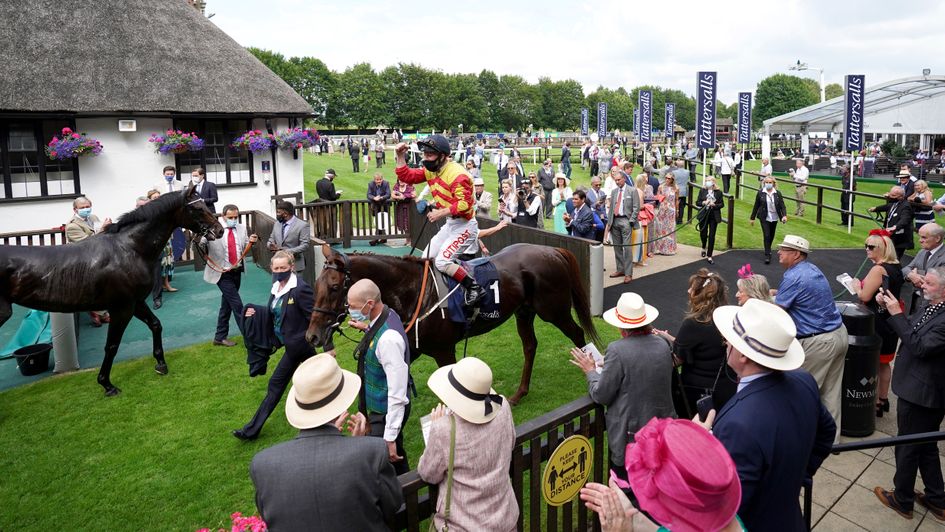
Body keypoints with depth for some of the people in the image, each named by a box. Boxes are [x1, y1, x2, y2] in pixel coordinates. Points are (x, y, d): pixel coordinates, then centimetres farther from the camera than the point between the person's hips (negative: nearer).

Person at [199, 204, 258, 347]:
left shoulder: (241, 228, 4)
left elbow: (245, 247, 1)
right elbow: (201, 245, -13)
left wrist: (251, 241, -19)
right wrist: (198, 241, -35)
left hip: (237, 272, 6)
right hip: (222, 273, -6)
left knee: (227, 304, 15)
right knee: (237, 305, -6)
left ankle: (220, 337, 26)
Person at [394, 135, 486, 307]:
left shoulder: (457, 174, -23)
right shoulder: (431, 170, 4)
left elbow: (465, 204, -29)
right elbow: (407, 176, 11)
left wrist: (441, 213, -23)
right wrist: (400, 156, -1)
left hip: (464, 225, -9)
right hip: (450, 223, 9)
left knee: (442, 261, -19)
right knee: (427, 258, 10)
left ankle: (475, 288, -9)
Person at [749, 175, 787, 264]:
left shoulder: (778, 194, -1)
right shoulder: (760, 193, -5)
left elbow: (782, 206, -4)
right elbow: (756, 206, 0)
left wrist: (784, 215, -21)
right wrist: (752, 218, 4)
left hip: (774, 218, 3)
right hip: (765, 218, -3)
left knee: (771, 236, 15)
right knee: (766, 236, -10)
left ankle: (768, 250, 37)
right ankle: (767, 255, -7)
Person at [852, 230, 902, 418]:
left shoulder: (878, 269, -22)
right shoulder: (896, 268, 6)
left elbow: (865, 297, -23)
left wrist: (857, 286, -4)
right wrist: (863, 285, 13)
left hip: (876, 323, -9)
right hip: (891, 323, 9)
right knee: (884, 363, 19)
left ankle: (874, 404, 9)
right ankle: (883, 400, 31)